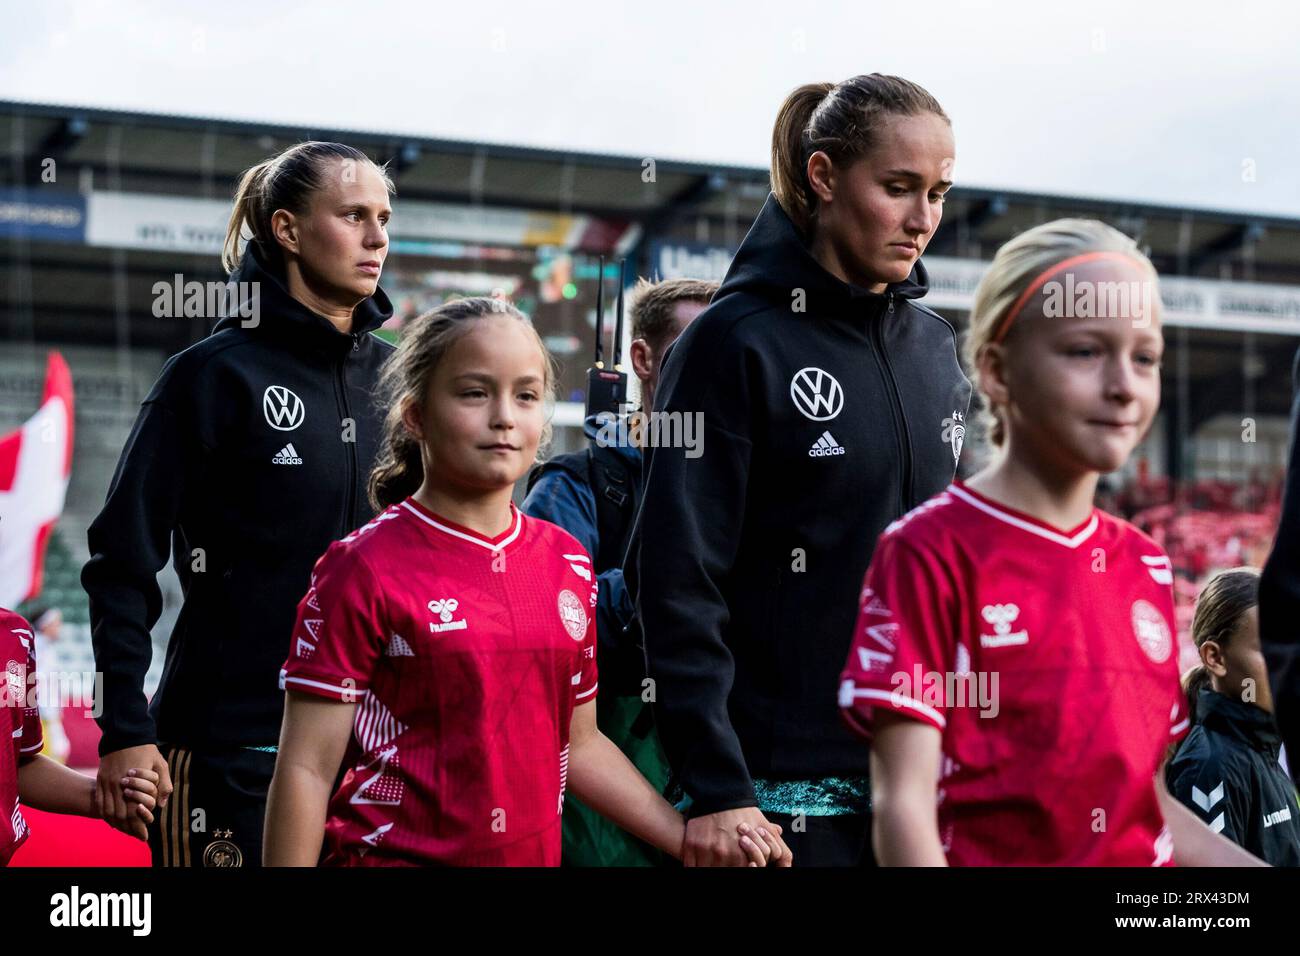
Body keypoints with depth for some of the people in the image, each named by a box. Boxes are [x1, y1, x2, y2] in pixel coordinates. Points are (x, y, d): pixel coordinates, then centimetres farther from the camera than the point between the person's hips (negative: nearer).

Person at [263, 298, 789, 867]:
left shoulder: (567, 561, 6)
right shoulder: (364, 569, -10)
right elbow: (307, 769, -11)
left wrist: (693, 840, 8)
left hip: (536, 854, 5)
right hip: (390, 854, -5)